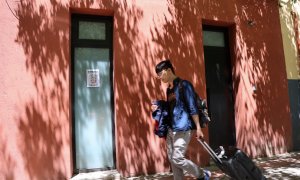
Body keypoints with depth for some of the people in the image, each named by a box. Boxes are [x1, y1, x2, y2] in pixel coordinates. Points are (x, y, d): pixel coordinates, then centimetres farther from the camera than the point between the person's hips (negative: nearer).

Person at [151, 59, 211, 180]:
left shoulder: (184, 85, -9)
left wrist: (198, 128, -15)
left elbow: (192, 108, -12)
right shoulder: (169, 89, 15)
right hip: (171, 129, 8)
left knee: (177, 159, -7)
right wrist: (159, 108, 6)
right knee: (172, 159, 9)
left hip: (182, 129, -8)